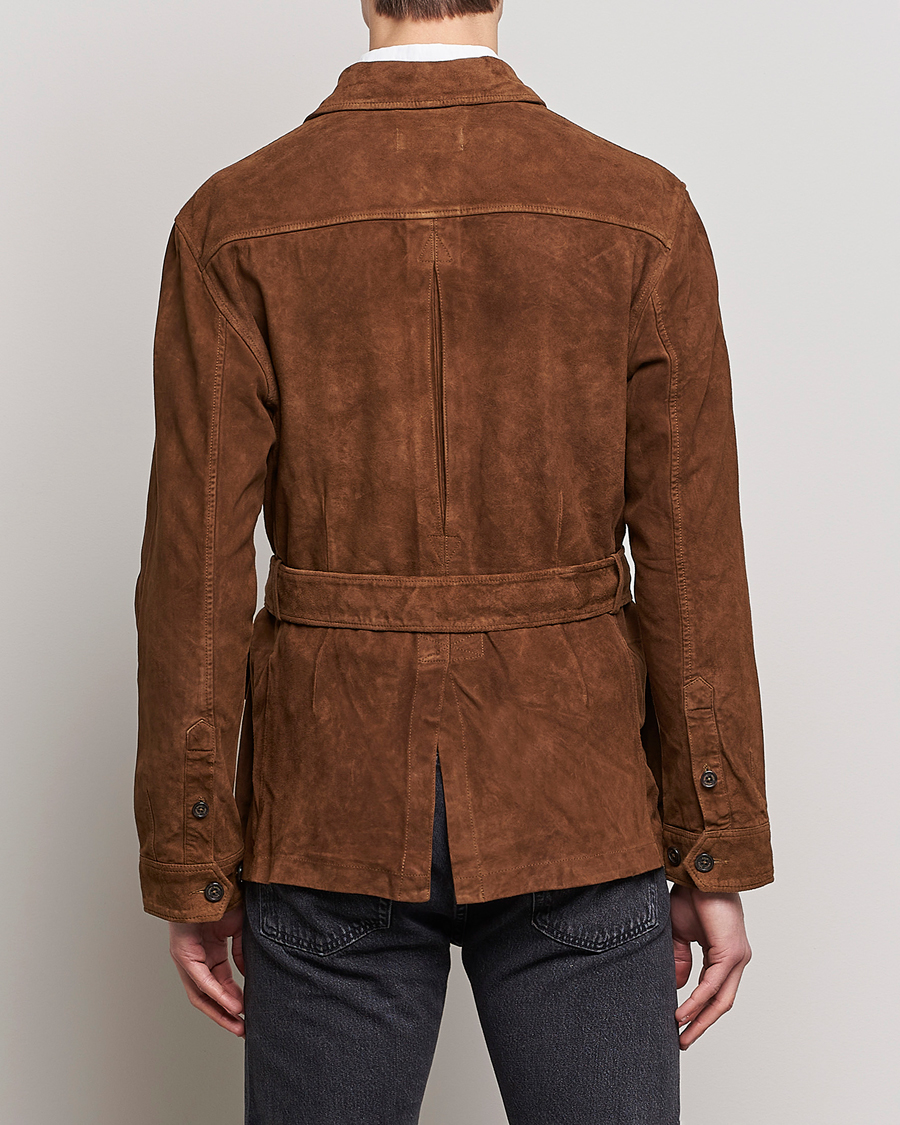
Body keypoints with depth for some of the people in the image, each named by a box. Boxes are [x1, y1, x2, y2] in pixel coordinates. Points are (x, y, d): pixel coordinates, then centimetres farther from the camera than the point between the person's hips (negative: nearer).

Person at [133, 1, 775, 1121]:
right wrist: (717, 863, 2)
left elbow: (196, 567, -8)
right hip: (570, 804, 0)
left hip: (332, 807, 1)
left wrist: (189, 873, 2)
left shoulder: (234, 221, -7)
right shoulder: (644, 212, -6)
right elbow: (692, 566, -7)